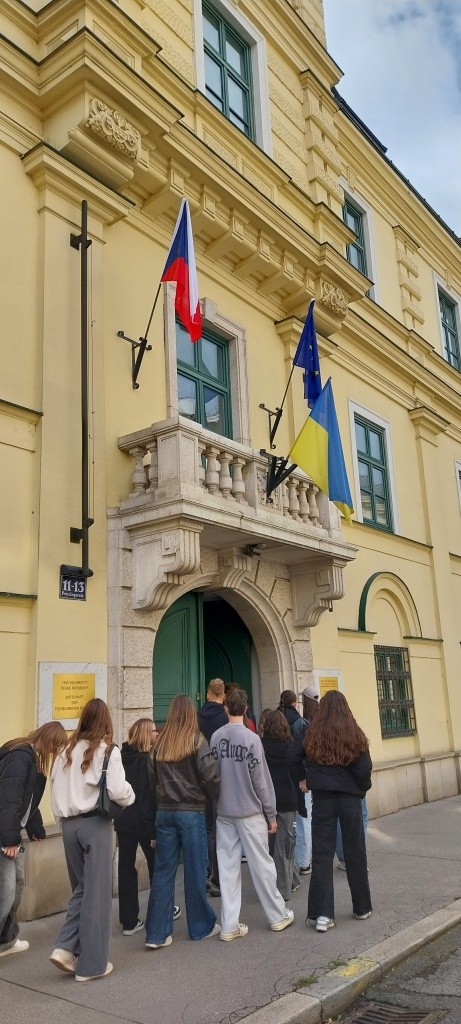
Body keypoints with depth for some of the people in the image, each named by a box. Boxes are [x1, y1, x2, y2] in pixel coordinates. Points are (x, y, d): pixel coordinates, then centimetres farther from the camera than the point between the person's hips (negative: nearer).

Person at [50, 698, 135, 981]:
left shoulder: (67, 752, 7)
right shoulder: (107, 750, -9)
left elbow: (56, 787, 7)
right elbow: (117, 790, -17)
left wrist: (64, 818, 16)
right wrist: (130, 797, 2)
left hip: (69, 824, 6)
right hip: (95, 823, -5)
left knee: (81, 889, 20)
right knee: (97, 892, 5)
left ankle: (66, 948, 10)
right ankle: (92, 964, 13)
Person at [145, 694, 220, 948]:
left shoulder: (160, 743, 1)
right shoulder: (196, 740, -11)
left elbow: (152, 777, 4)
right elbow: (210, 775, -12)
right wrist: (214, 796, 6)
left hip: (164, 811, 4)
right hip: (191, 812, -4)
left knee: (163, 871, 9)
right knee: (195, 870, 9)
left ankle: (157, 933, 11)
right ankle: (201, 927, 22)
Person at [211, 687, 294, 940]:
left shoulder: (216, 737, -3)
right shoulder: (252, 738, -13)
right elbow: (262, 780, -9)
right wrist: (271, 814, -1)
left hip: (223, 812, 4)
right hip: (250, 812, -3)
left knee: (227, 867, 8)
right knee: (262, 865, 8)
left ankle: (229, 926, 13)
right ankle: (278, 916, 21)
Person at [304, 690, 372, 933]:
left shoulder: (312, 736, -4)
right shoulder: (354, 735, -8)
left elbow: (306, 766, 4)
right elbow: (364, 770, -6)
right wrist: (362, 788, 10)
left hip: (321, 799, 1)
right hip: (349, 798, 0)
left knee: (322, 854, 6)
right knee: (355, 853, 14)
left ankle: (321, 914, 1)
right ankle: (362, 908, 26)